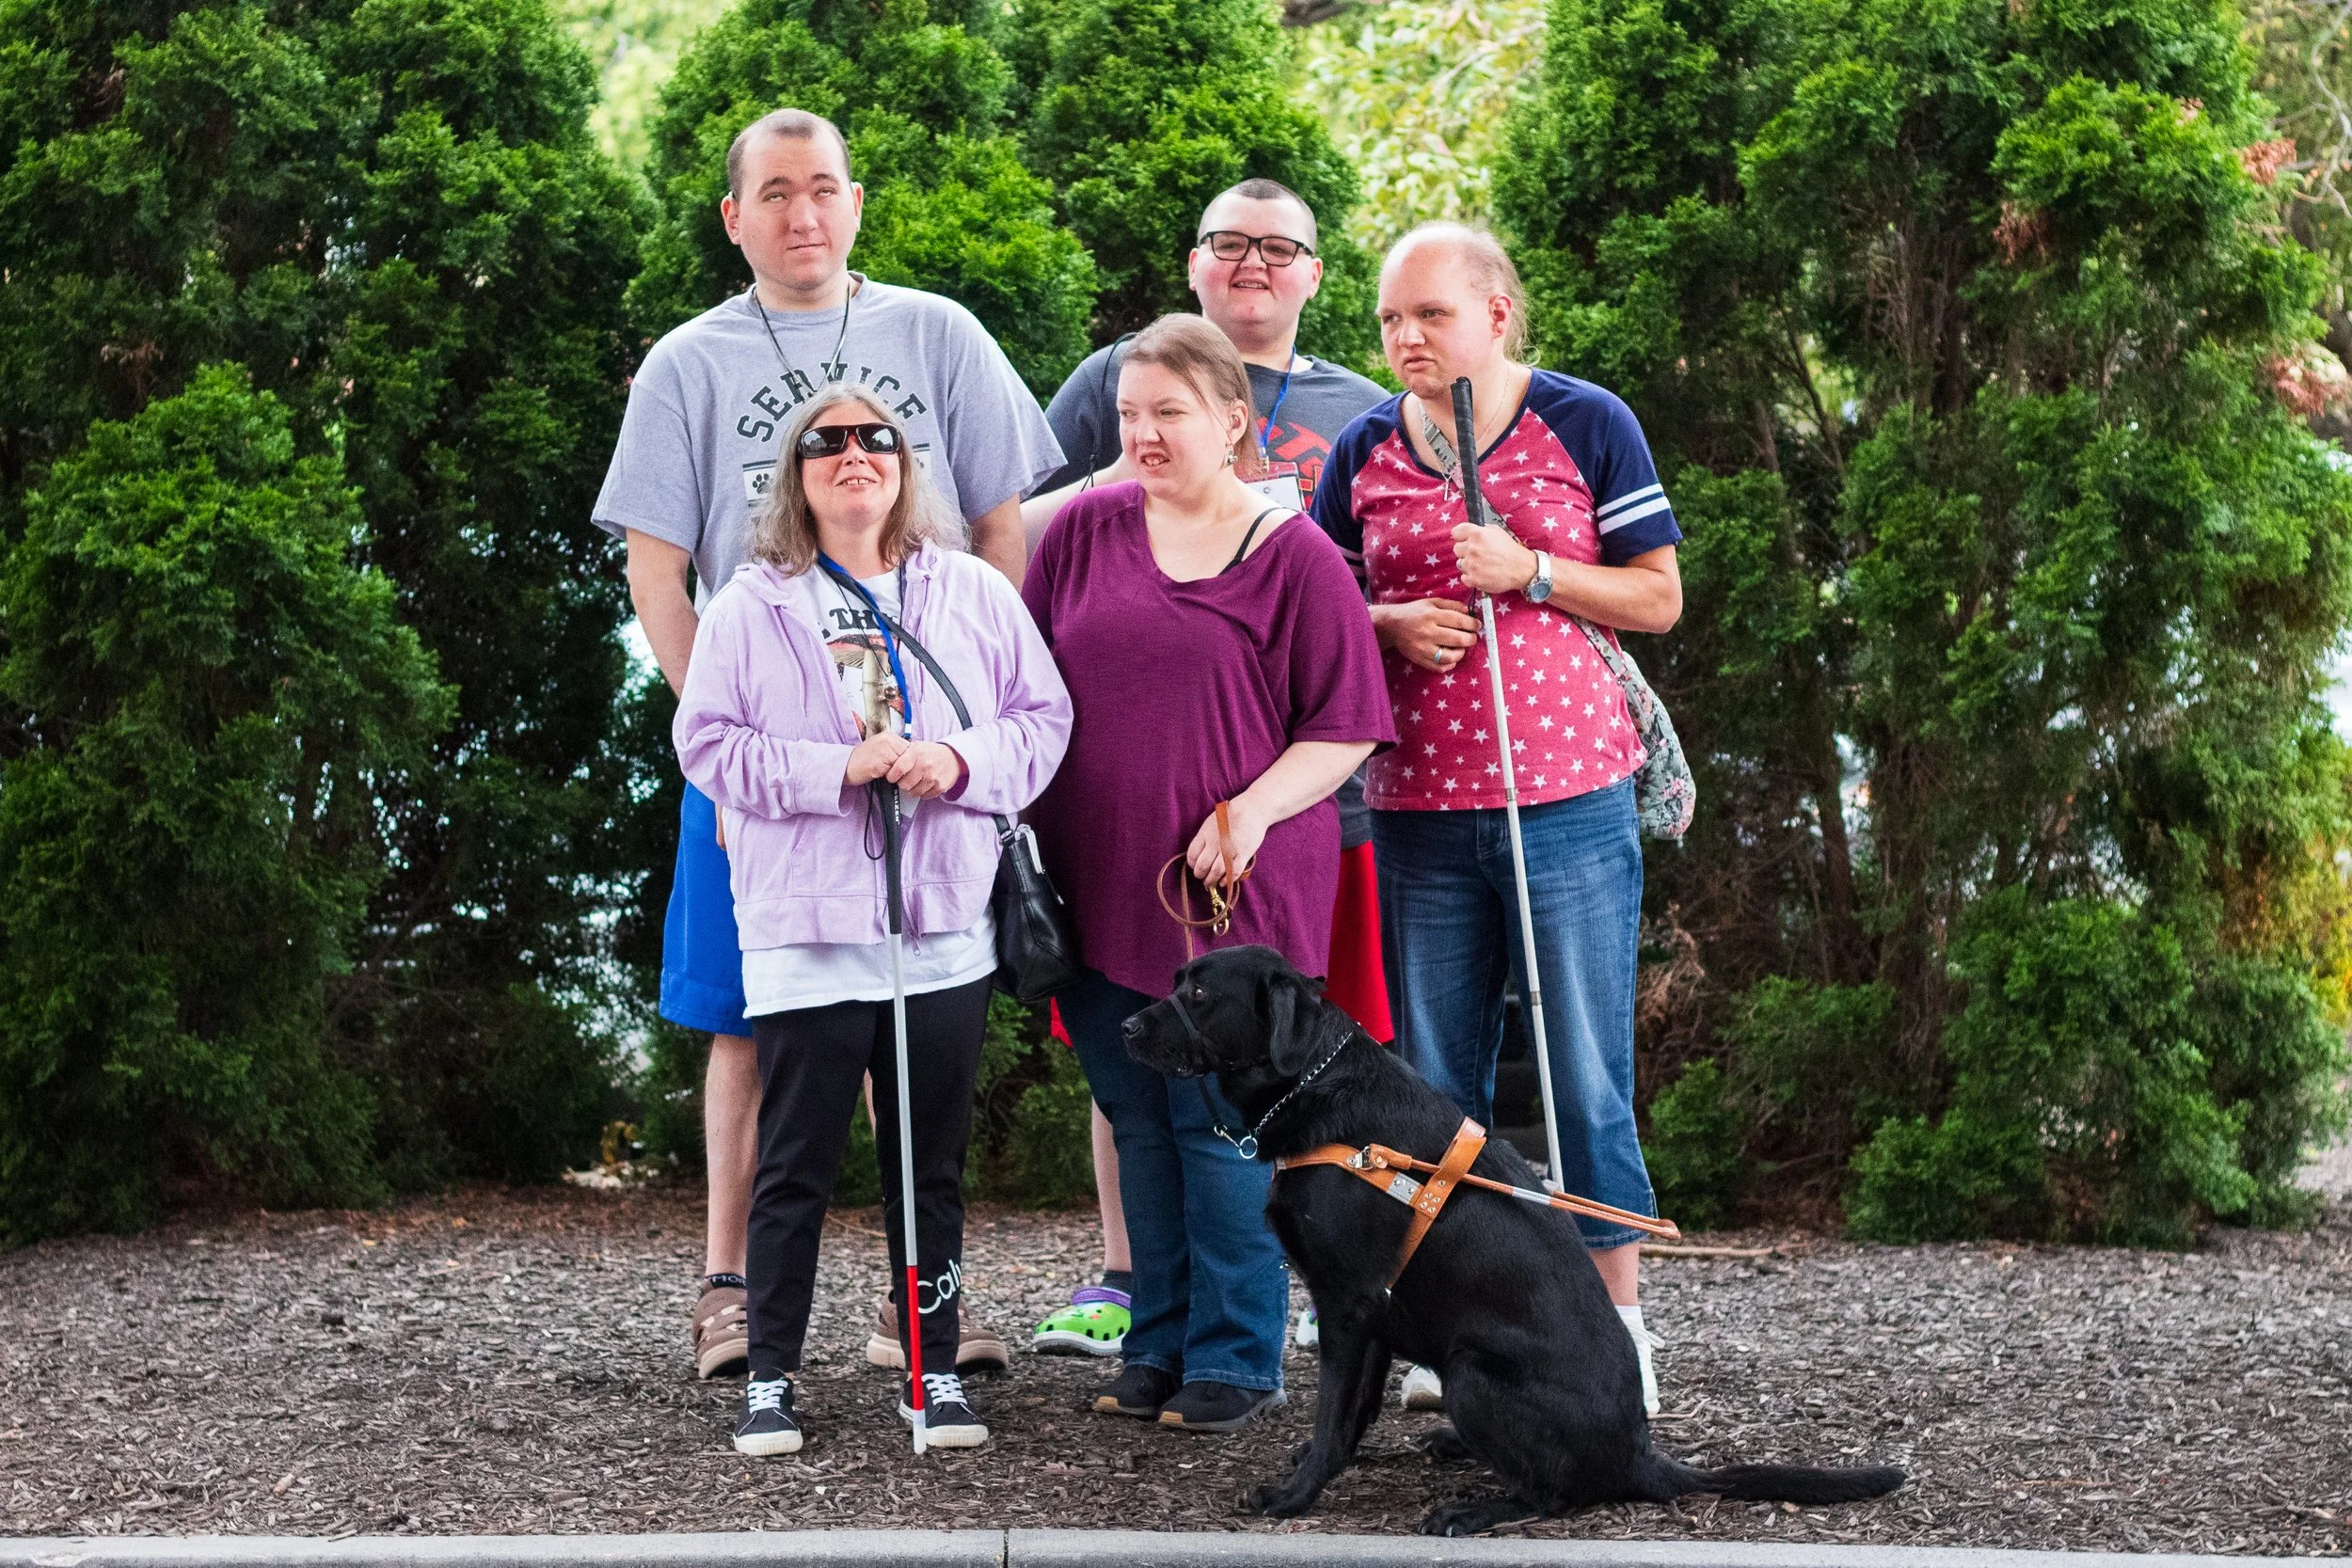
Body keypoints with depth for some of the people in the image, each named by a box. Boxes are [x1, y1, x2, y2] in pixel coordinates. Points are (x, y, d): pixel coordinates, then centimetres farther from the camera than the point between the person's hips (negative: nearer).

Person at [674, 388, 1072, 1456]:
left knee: (932, 1163, 10)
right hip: (804, 934, -2)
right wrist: (838, 769, -14)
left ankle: (932, 1369, 20)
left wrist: (964, 763, -12)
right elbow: (707, 742, -3)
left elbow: (1045, 716, 7)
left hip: (945, 929, 2)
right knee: (796, 1166, 3)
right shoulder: (749, 606, 2)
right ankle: (770, 1376, 11)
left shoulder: (975, 594, 7)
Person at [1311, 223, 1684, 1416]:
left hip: (1566, 792, -3)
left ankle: (1615, 1318, 6)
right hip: (1417, 803, 3)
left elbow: (1659, 598, 2)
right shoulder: (1365, 450, 10)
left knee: (1586, 1069, -3)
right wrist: (1393, 625, -5)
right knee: (1435, 1078, 6)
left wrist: (1531, 571, -12)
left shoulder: (1586, 423, 1)